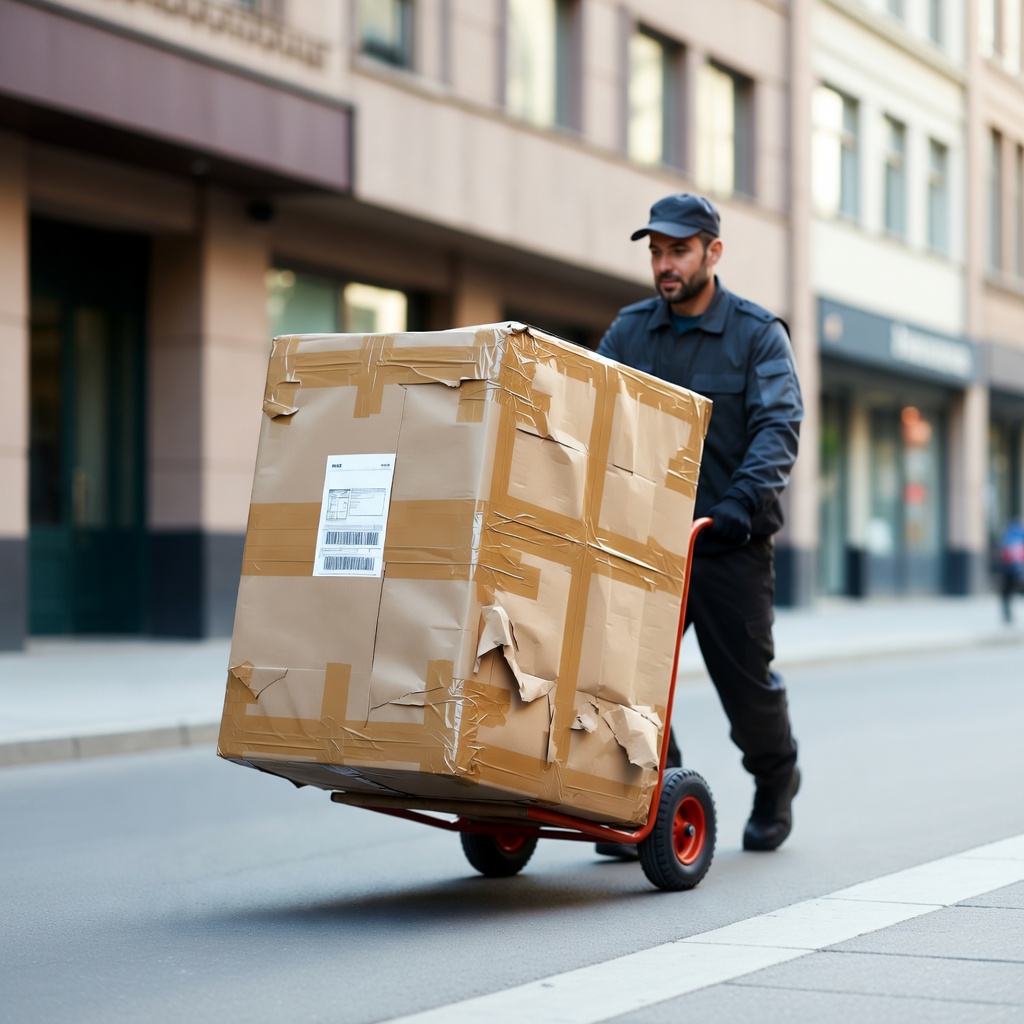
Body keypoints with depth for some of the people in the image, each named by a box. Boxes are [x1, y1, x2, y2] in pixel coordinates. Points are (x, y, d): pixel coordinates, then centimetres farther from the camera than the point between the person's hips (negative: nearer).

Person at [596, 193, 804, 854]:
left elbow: (778, 426, -14)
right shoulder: (629, 330, 8)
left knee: (746, 678, 6)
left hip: (730, 543, -3)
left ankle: (775, 778, 35)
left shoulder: (759, 334, -3)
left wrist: (745, 498, -31)